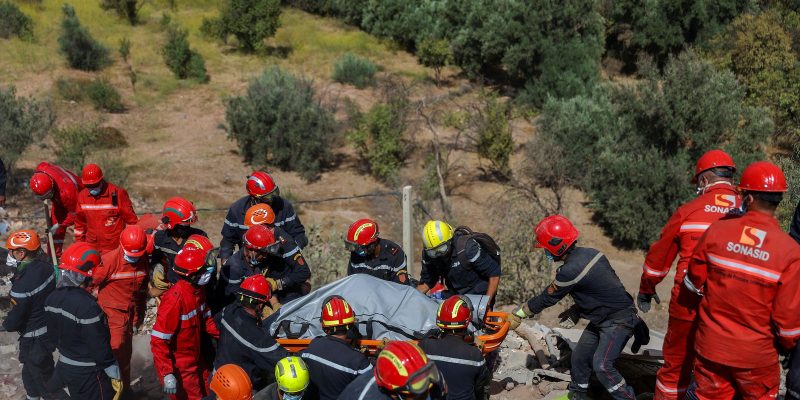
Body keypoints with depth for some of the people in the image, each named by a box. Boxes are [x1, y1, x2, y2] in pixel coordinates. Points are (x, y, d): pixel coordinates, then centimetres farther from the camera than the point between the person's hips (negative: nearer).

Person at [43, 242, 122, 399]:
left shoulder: (52, 299, -6)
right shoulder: (88, 306, -30)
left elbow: (51, 335, 8)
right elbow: (100, 347, -24)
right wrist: (115, 374, -12)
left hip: (64, 367, 7)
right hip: (88, 374, -7)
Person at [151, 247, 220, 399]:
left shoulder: (198, 291, -2)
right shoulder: (175, 299, -29)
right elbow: (159, 341, -27)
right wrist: (167, 374, -28)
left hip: (196, 359, 8)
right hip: (178, 366, -8)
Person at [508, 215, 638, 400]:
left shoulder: (570, 270, -25)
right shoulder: (589, 253, 1)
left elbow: (547, 298, -13)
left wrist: (518, 314, -2)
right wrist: (577, 310, 17)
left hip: (619, 320, -10)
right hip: (602, 318, 10)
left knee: (602, 365, -16)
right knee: (579, 356, 15)